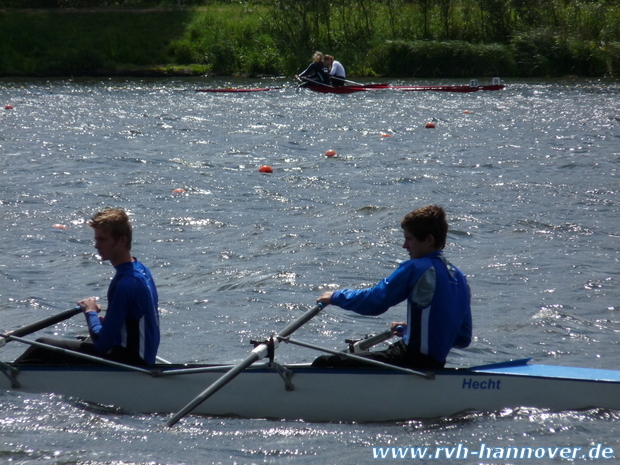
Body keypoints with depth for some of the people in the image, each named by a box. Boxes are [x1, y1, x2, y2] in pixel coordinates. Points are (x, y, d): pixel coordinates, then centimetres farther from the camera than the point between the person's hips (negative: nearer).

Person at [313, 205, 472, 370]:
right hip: (435, 365, 9)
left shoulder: (415, 268, -12)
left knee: (324, 365, -11)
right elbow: (464, 339, 15)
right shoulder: (459, 277, 10)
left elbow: (373, 303, -12)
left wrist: (335, 297, 5)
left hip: (412, 360, -9)